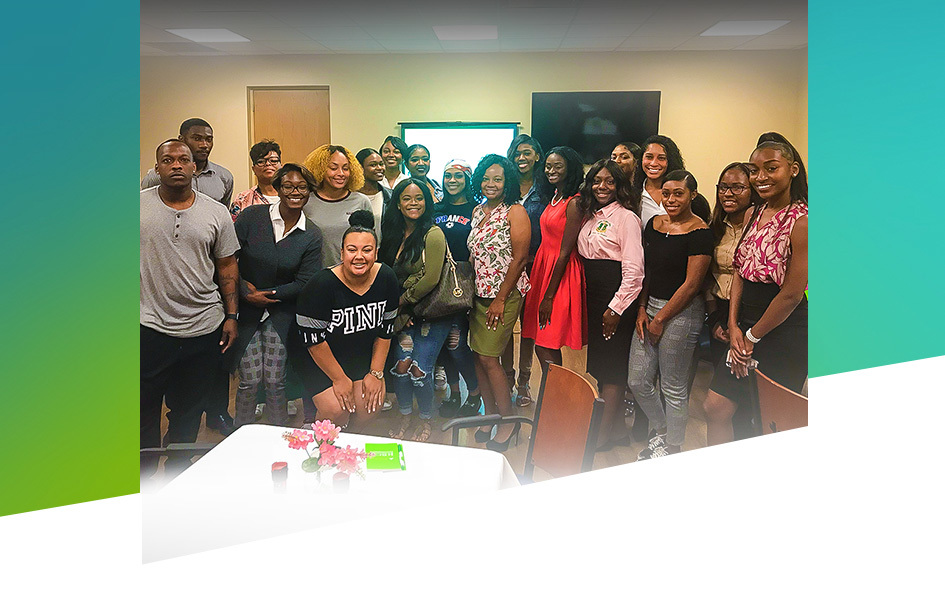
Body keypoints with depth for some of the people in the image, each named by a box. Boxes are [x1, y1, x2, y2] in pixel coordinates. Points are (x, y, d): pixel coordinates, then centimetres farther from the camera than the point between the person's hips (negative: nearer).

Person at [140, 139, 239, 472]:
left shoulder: (216, 212, 3)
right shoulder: (139, 204, 0)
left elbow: (227, 266, 8)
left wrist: (232, 316, 4)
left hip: (204, 330, 1)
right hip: (150, 328, -1)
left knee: (188, 411, 14)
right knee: (144, 409, 9)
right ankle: (145, 473, 27)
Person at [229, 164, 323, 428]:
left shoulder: (312, 235, -3)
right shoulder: (252, 216, -6)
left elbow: (304, 283, -5)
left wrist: (266, 293, -9)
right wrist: (246, 293, -12)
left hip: (281, 313, 1)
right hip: (245, 309, 0)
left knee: (275, 380, 0)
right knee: (250, 379, -3)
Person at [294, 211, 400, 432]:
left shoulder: (386, 279, -11)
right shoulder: (322, 284, -25)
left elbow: (386, 328, 0)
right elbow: (313, 338, -19)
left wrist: (376, 373, -3)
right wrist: (339, 379, -14)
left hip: (364, 359, 4)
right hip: (322, 362, -4)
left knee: (371, 407, -12)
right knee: (336, 411, -19)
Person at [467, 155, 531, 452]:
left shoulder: (515, 212, -9)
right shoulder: (478, 211, 12)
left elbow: (519, 258, -14)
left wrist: (500, 299, -16)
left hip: (504, 296, -7)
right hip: (478, 294, 7)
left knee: (488, 358, -7)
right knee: (478, 356, 8)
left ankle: (508, 420, 9)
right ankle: (490, 415, 24)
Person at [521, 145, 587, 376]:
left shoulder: (574, 203, -14)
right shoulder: (554, 197, 13)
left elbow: (565, 252, -17)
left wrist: (549, 296, -16)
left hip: (561, 273, -9)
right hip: (544, 265, 9)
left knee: (546, 348, -5)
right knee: (543, 346, 12)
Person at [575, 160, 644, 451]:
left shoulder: (626, 217, -10)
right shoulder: (591, 217, 14)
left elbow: (634, 271, -15)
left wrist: (616, 308, -17)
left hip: (617, 299, -8)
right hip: (592, 296, 8)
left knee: (611, 365, -2)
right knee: (597, 359, 10)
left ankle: (604, 435, 7)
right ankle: (617, 428, 21)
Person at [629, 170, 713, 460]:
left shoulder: (699, 233, -12)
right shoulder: (654, 224, 8)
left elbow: (691, 284, -14)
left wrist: (660, 319, -11)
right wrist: (642, 310, 1)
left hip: (681, 312, -7)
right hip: (650, 307, 7)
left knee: (673, 387, 3)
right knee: (638, 381, 10)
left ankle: (672, 447, 22)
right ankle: (660, 432, 34)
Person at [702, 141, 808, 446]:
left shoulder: (801, 221, -17)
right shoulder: (754, 214, 7)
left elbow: (792, 293, -17)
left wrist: (753, 336, -8)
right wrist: (734, 326, -1)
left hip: (783, 334, -7)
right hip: (746, 329, 7)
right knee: (715, 408, 9)